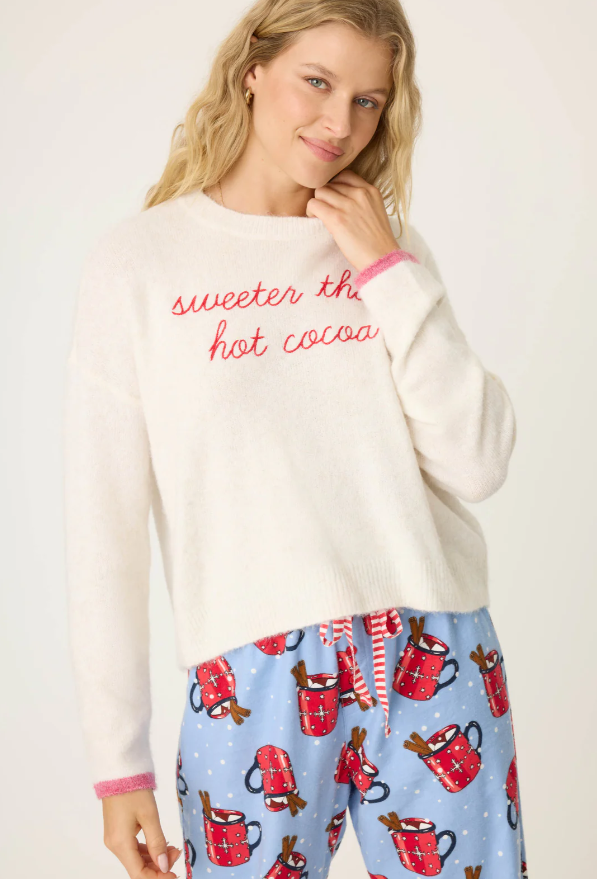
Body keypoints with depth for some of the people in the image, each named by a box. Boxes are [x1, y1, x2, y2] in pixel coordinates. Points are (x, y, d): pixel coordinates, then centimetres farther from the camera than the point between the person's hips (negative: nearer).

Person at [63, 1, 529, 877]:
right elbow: (104, 522, -3)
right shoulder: (137, 261, -1)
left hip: (438, 662, 3)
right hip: (251, 673, -2)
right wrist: (118, 763, -4)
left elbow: (479, 466, -2)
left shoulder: (390, 248, 8)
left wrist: (389, 271, -6)